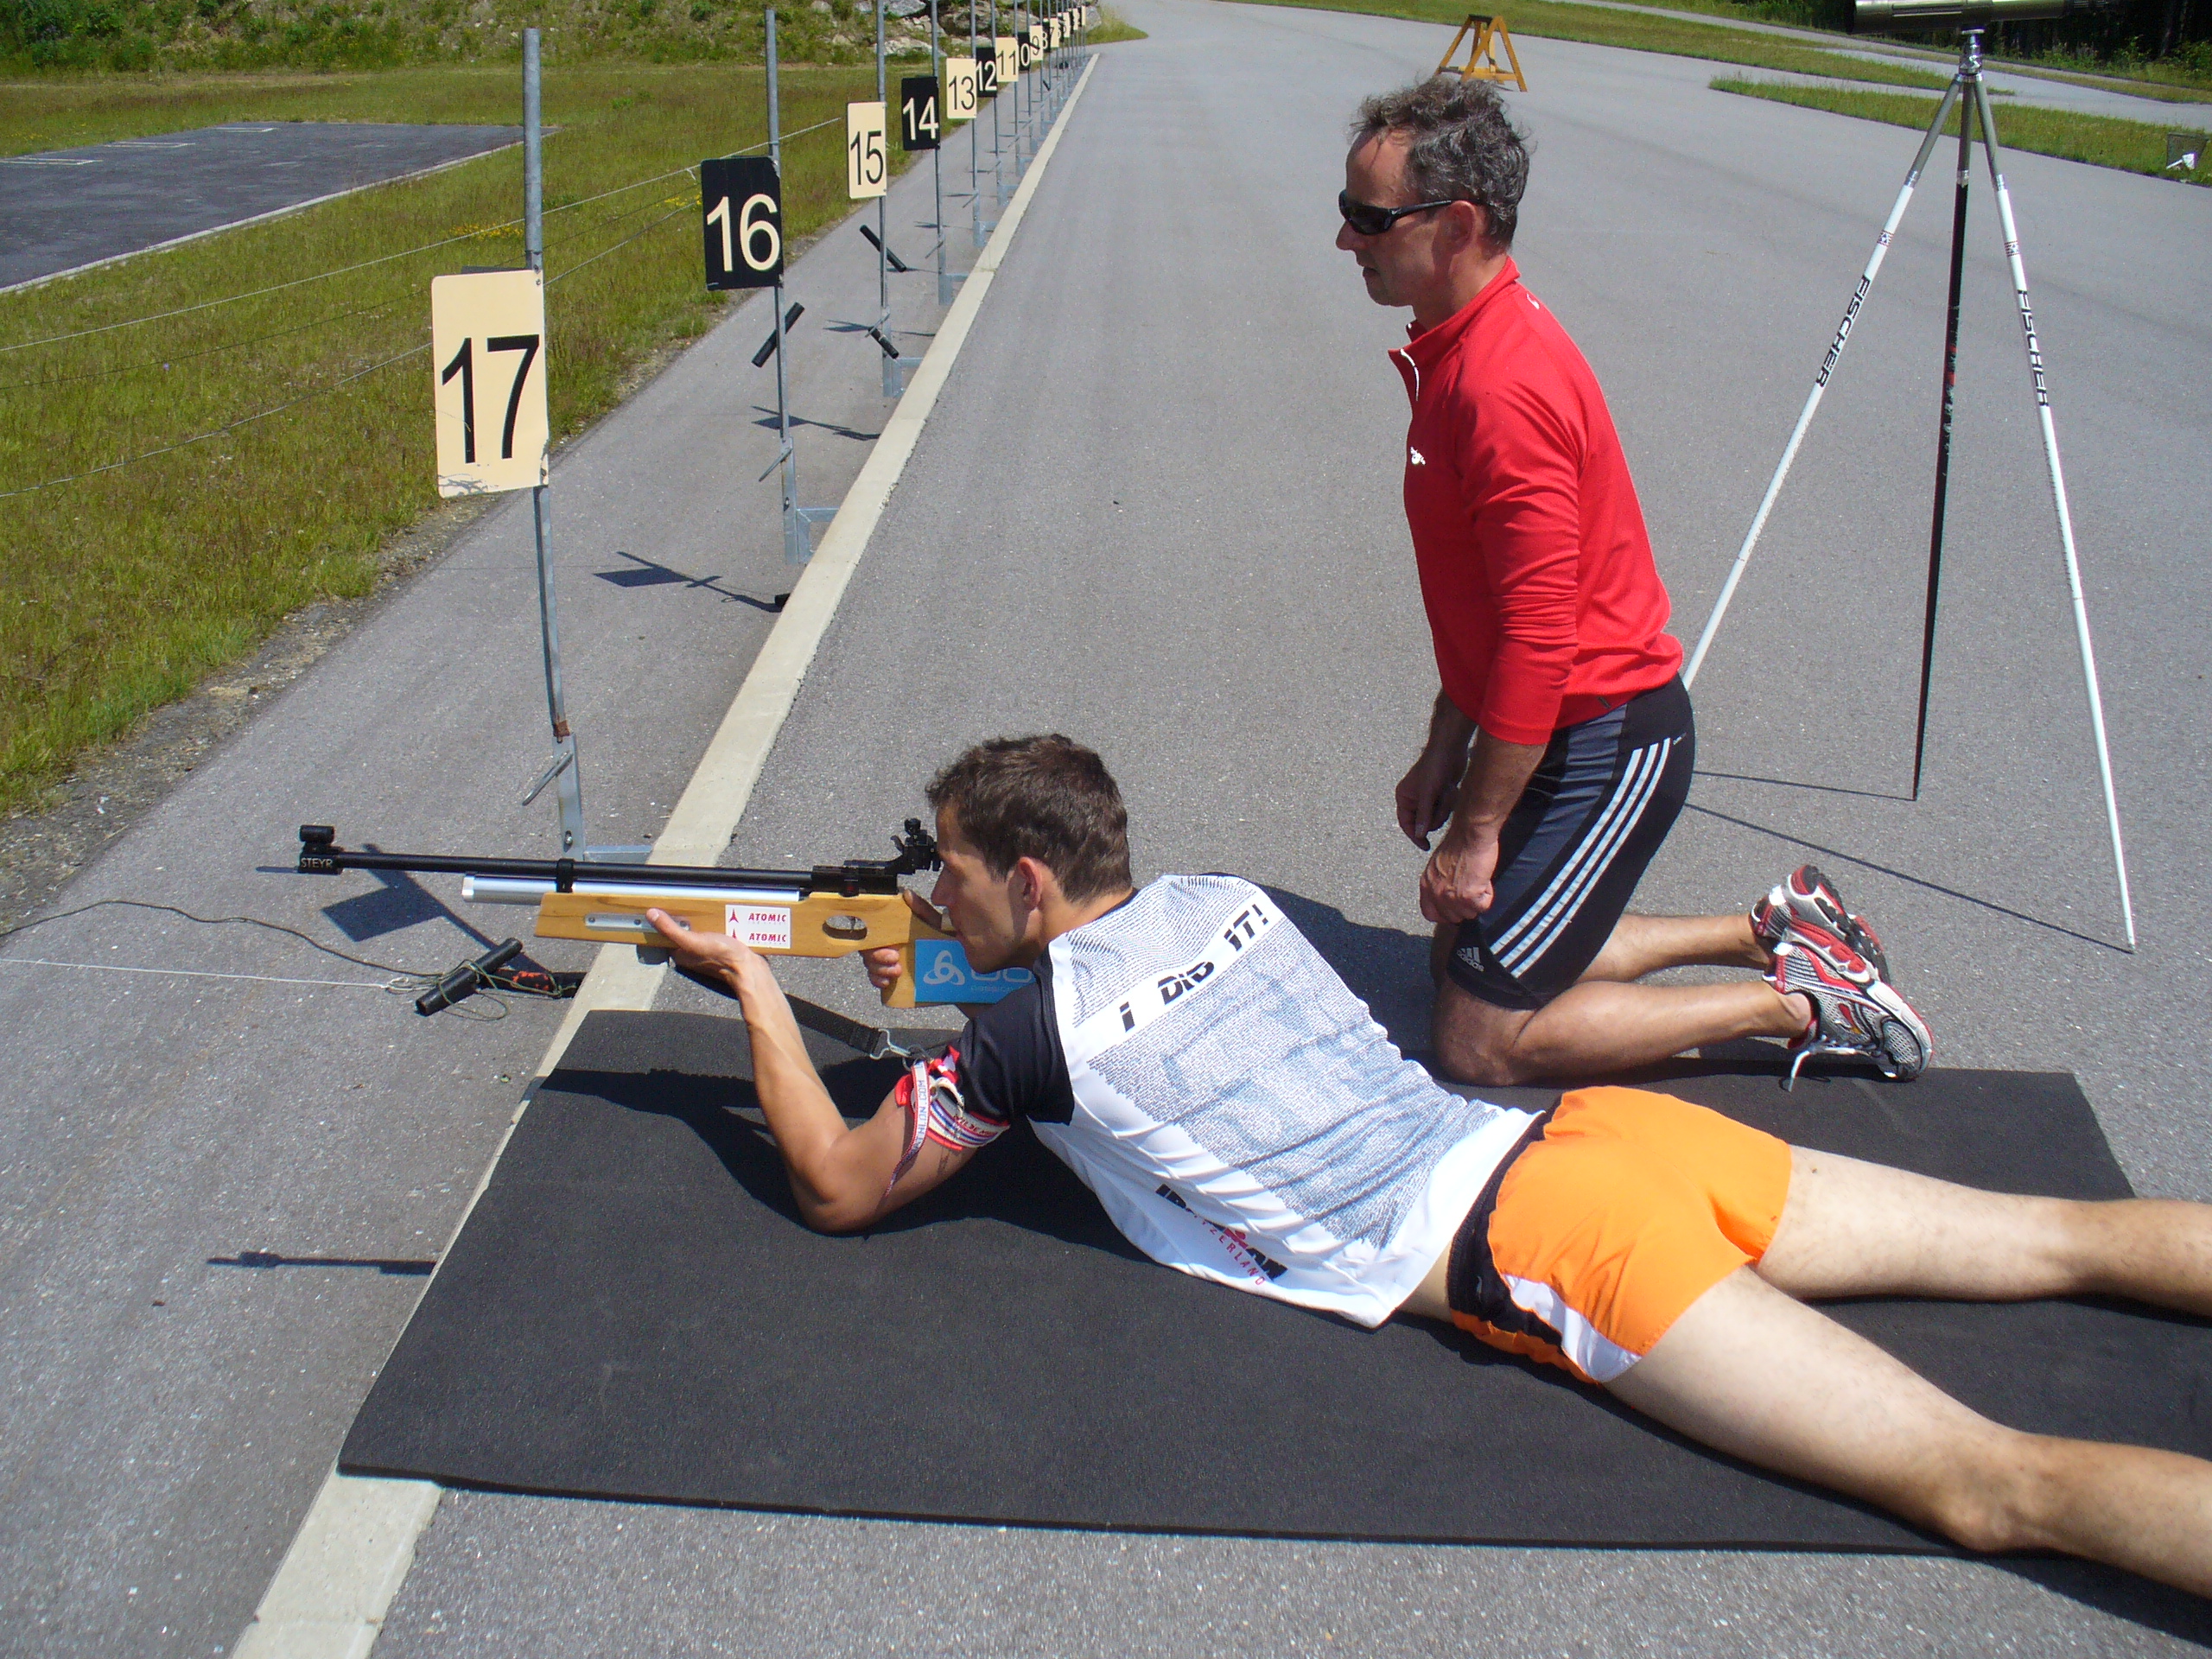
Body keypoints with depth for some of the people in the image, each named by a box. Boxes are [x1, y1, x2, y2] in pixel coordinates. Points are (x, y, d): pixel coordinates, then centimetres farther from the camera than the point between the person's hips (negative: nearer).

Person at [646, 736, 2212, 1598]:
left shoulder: (1031, 1032, -5)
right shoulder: (1217, 898, 15)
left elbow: (838, 1186, 9)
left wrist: (750, 979, 17)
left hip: (1548, 1246, -8)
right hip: (1604, 1132, 8)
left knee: (1993, 1483, -15)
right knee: (2055, 1236, 12)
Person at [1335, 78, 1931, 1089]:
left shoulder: (1504, 387, -25)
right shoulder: (1459, 349, 7)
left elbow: (1541, 637, -27)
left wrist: (1474, 834, -19)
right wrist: (1445, 748, 17)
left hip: (1603, 744, -10)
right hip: (1569, 726, 10)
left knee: (1479, 1038, -6)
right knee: (1467, 961, 18)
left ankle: (1802, 1003, 5)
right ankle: (1773, 936, 25)